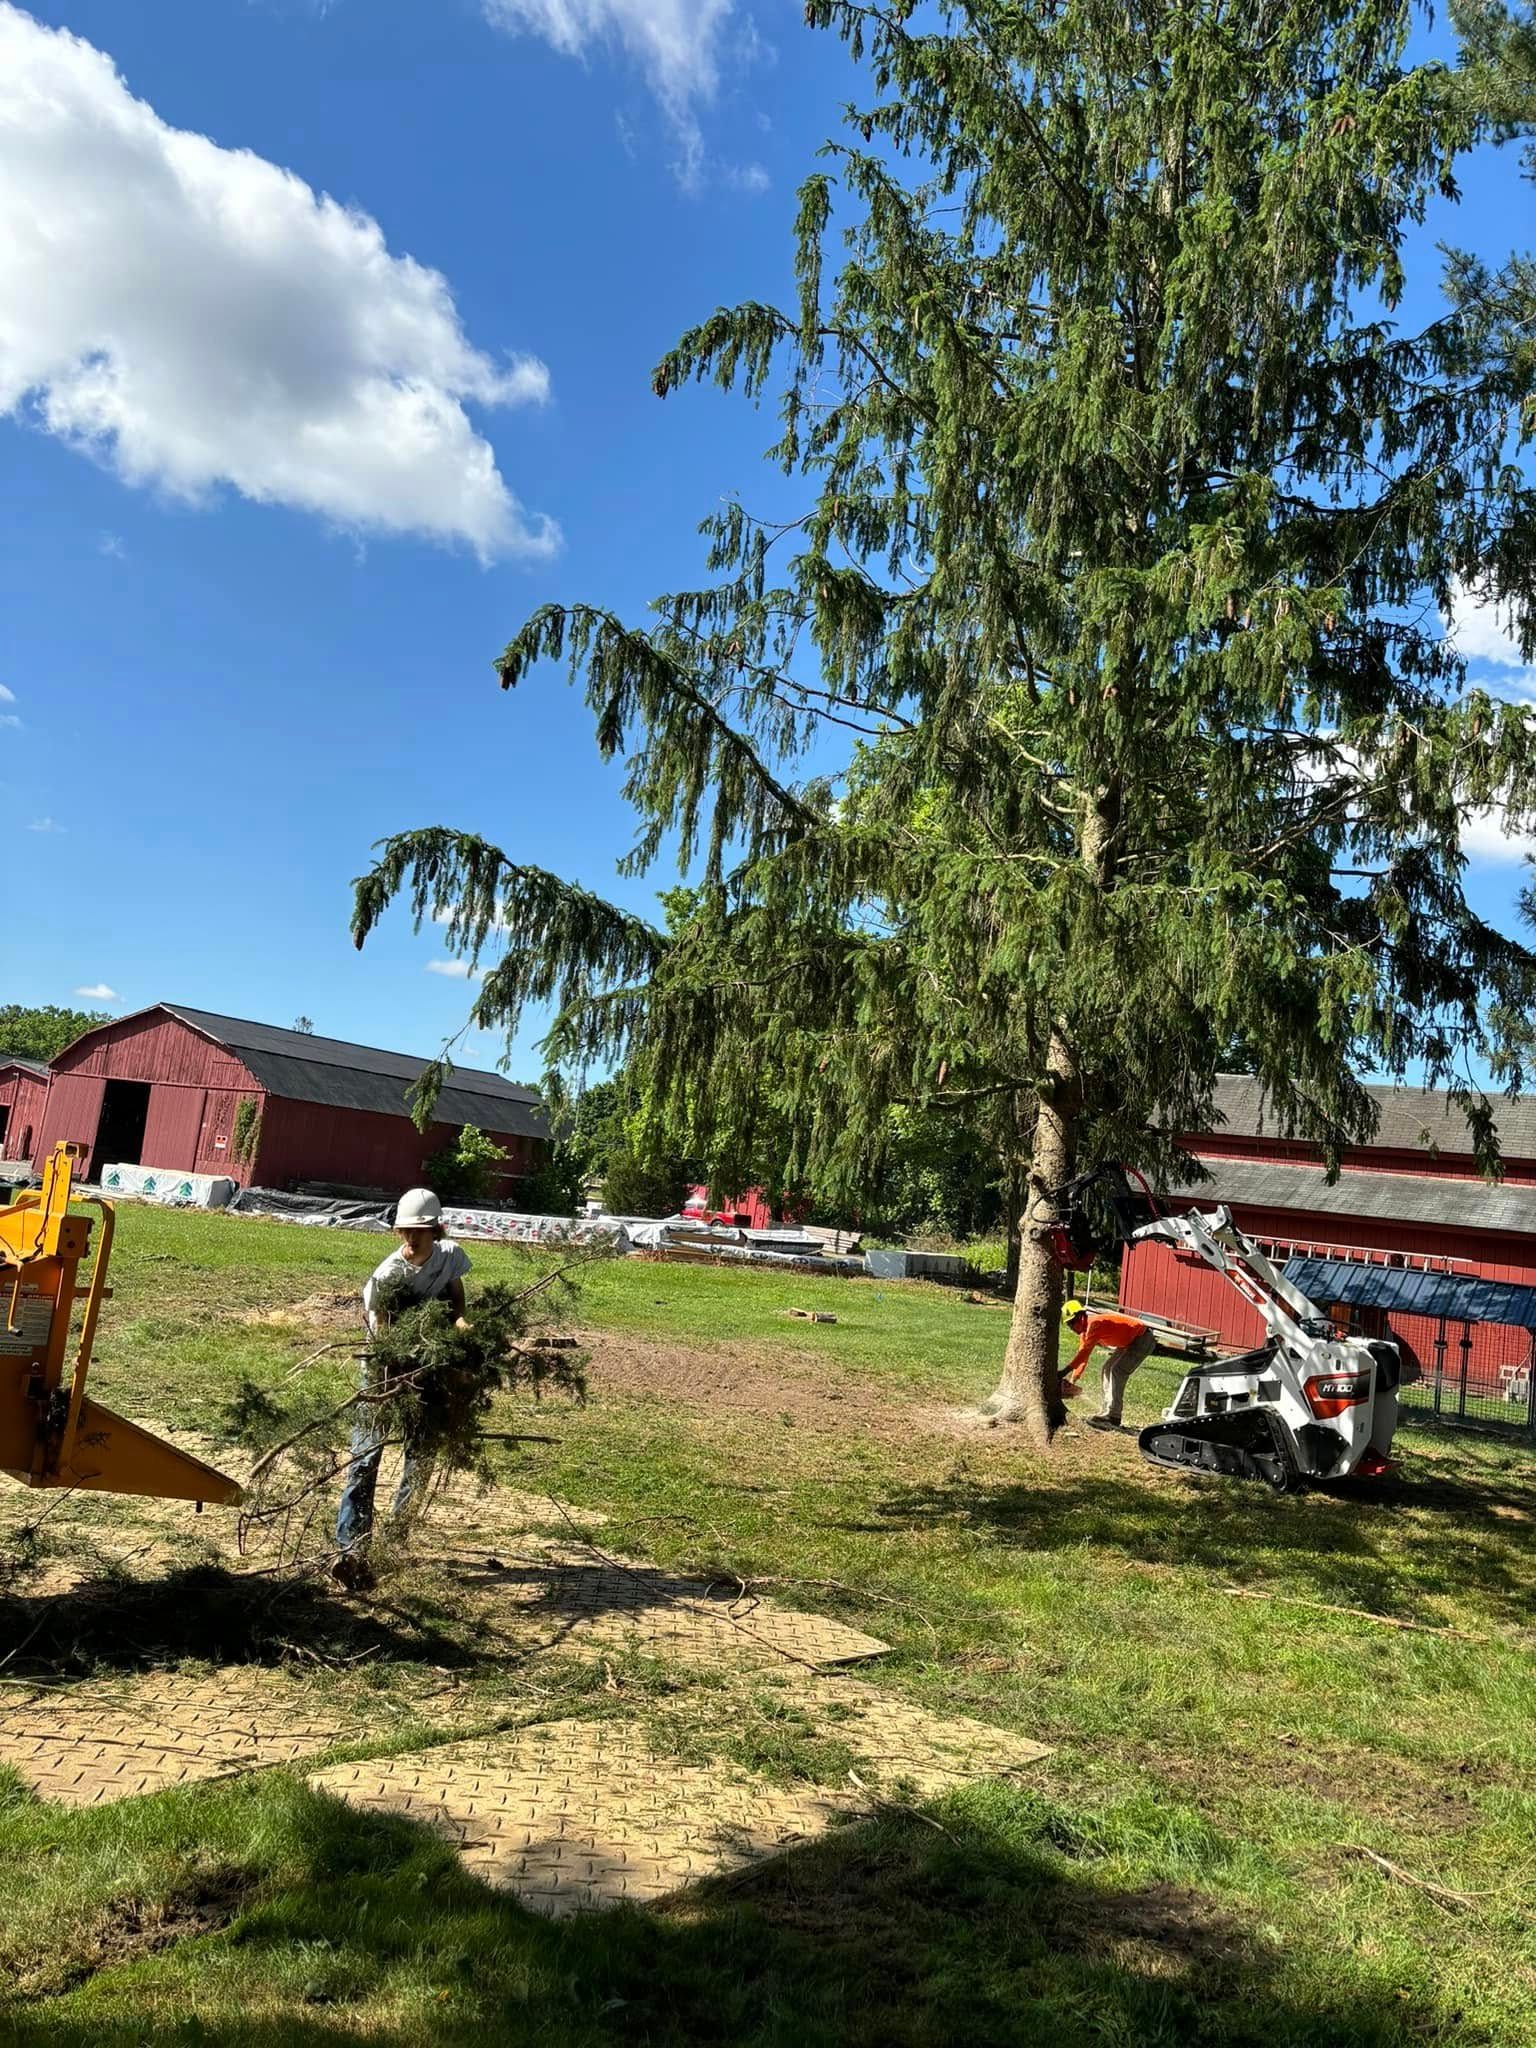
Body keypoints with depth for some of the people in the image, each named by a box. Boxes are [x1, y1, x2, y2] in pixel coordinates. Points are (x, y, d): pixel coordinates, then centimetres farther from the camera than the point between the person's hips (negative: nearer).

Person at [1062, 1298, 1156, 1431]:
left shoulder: (1094, 1323, -26)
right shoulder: (1085, 1329, 4)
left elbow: (1084, 1352, -32)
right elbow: (1082, 1354, 7)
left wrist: (1064, 1372, -33)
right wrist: (1073, 1379, 1)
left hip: (1143, 1339, -11)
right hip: (1128, 1343, 11)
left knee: (1117, 1371, -20)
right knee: (1106, 1370, 10)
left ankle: (1112, 1416, -24)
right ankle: (1105, 1412, 10)